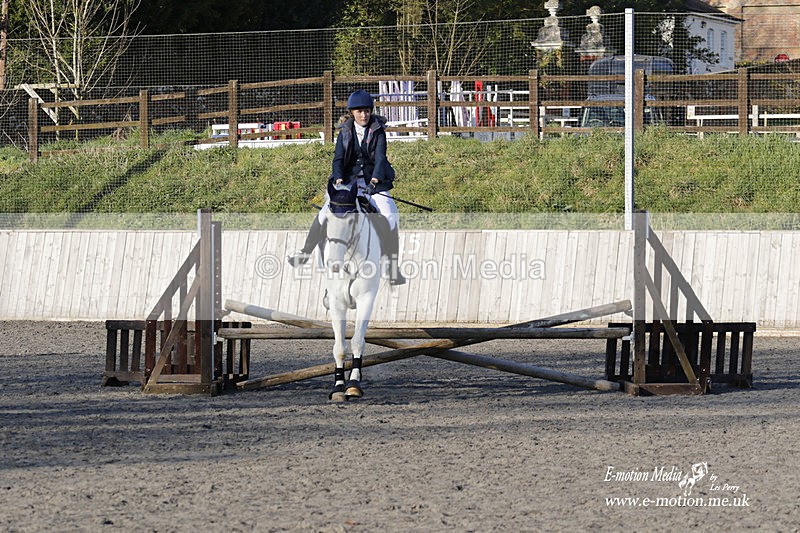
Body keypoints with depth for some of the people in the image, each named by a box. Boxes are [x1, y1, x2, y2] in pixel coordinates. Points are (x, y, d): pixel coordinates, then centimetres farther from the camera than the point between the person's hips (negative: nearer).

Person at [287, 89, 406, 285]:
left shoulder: (378, 131, -2)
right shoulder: (345, 132, 4)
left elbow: (380, 157, -14)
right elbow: (338, 157, -4)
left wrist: (375, 179, -31)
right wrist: (339, 179, -23)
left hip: (374, 182, -1)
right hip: (348, 180, 1)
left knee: (389, 218, -17)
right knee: (325, 214, -15)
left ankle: (393, 269, -10)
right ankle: (305, 252, 1)